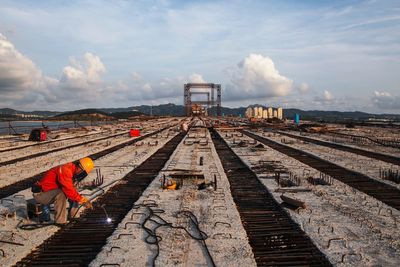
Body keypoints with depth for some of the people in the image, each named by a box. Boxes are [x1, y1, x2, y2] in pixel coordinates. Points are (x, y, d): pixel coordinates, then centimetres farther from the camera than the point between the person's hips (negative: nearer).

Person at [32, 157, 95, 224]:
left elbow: (71, 189, 9)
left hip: (52, 192, 9)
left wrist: (84, 200, -2)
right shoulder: (65, 170, -25)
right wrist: (82, 200, -23)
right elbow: (69, 190, -31)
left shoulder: (72, 171, 4)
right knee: (61, 194, -34)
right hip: (40, 194, -9)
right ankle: (60, 221, -21)